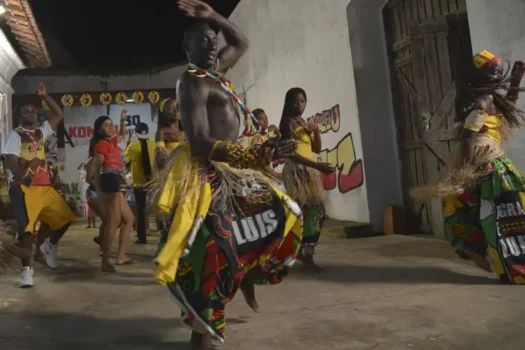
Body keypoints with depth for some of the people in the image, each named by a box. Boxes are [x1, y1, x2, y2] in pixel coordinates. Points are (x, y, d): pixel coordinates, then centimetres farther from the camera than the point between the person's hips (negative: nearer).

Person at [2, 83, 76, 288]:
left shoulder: (41, 132, 17)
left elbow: (59, 115, 18)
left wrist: (44, 96, 11)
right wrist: (21, 178, -30)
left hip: (45, 187, 7)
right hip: (24, 188, -6)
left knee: (66, 217, 6)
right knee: (26, 226, -10)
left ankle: (49, 247, 29)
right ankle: (27, 269, -3)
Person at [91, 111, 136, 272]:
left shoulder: (111, 142, 20)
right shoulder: (102, 144, -5)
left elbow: (122, 136, 42)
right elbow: (96, 167, -12)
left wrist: (123, 120, 31)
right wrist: (99, 189, -17)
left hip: (114, 183, 10)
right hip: (110, 181, -10)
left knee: (129, 218, 14)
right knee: (114, 221, -17)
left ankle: (121, 256, 16)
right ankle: (105, 261, -17)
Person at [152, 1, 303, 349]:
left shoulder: (214, 72, 15)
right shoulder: (193, 82, -12)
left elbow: (241, 42, 33)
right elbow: (201, 144, -23)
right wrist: (259, 155, -29)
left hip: (229, 172, 10)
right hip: (207, 176, -10)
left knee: (284, 214, 16)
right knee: (212, 255, -9)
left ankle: (247, 276, 27)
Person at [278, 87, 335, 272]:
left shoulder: (304, 123, 19)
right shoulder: (287, 123, -5)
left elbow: (316, 149, 20)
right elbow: (291, 153, -16)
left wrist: (316, 132, 1)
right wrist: (317, 165, -22)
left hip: (309, 171, 8)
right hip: (296, 170, -8)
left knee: (317, 211, 6)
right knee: (302, 212, -14)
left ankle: (304, 252, 17)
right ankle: (305, 255, -9)